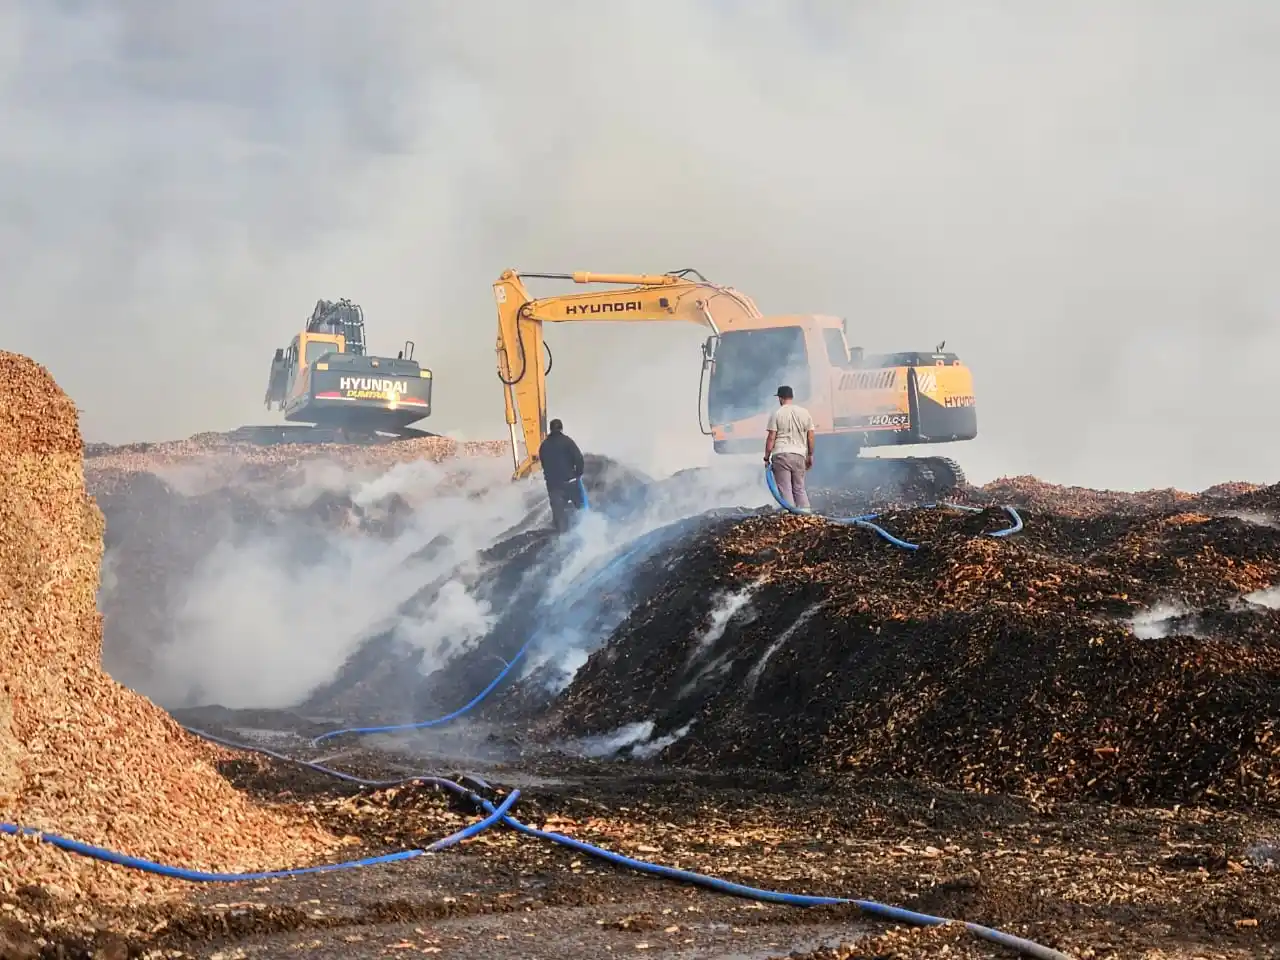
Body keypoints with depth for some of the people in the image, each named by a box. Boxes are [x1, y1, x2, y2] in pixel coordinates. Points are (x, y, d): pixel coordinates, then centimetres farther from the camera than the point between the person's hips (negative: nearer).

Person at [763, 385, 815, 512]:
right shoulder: (804, 413, 8)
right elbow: (810, 437, 9)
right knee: (799, 489, 12)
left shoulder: (776, 414, -2)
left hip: (781, 455, -3)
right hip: (799, 455, 3)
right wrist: (810, 456, 19)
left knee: (785, 490, -2)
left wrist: (767, 458, 2)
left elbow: (771, 438, -4)